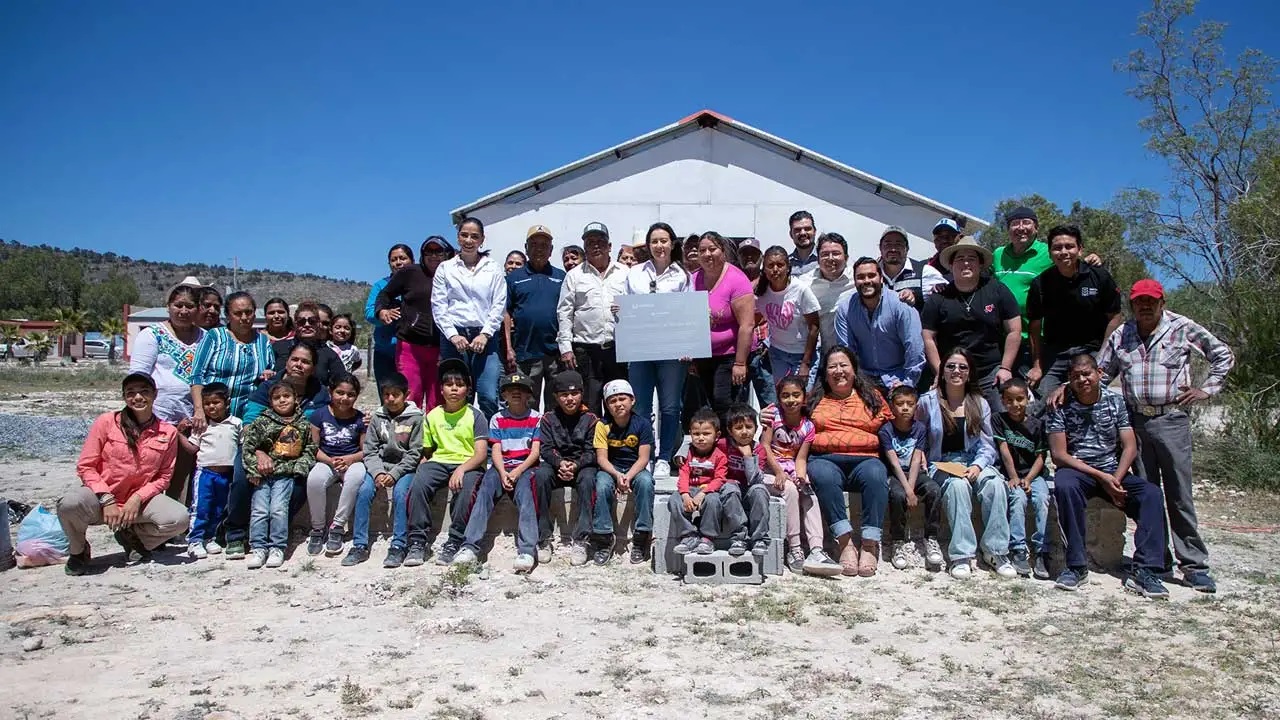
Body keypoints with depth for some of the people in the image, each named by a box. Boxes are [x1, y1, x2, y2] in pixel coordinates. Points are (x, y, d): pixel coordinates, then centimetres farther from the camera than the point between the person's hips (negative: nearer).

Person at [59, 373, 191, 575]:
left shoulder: (168, 432, 0)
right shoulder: (107, 422, -4)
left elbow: (164, 476, 3)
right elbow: (86, 466, -3)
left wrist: (138, 499, -13)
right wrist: (107, 500, -14)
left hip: (139, 500, 1)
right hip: (102, 497, -1)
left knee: (179, 519, -27)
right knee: (69, 505, -35)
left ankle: (132, 535, 7)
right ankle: (78, 551, 0)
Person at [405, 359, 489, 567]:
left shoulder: (475, 416, 0)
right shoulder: (433, 416, 12)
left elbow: (481, 454, -9)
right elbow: (427, 452, 17)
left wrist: (461, 469, -25)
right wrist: (421, 467, -4)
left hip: (469, 464, -3)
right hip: (439, 462, 3)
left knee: (466, 487, -36)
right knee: (417, 484, -28)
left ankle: (454, 542, -25)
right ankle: (418, 541, -20)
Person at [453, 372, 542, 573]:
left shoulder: (536, 418, 8)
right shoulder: (498, 419, 14)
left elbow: (535, 452, 0)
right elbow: (496, 451, 4)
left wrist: (517, 472, -16)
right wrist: (503, 473, -15)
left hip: (525, 467, -2)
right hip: (502, 467, 2)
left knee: (525, 495, -31)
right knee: (484, 491, -26)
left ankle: (527, 551, -42)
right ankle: (470, 547, -34)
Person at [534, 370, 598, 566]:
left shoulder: (590, 419, 2)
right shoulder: (549, 418, 6)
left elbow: (591, 452, -4)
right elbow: (546, 449, -3)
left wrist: (576, 465, -23)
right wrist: (560, 463, -24)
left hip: (582, 466, -1)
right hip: (555, 464, 1)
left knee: (588, 478, -35)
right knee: (540, 475, -32)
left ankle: (580, 541, -31)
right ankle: (543, 539, -25)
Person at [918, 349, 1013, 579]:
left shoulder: (980, 404, 12)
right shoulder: (928, 402, 6)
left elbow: (987, 446, 7)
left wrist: (977, 465, -12)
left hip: (974, 462, 2)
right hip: (941, 464, -2)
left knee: (995, 484, -31)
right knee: (958, 485, -36)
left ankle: (995, 551, -23)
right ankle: (962, 555, -35)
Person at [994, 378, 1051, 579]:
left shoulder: (1036, 425, 4)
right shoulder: (999, 420, 2)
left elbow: (1040, 457, 1)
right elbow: (1004, 450, -4)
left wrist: (1028, 479, -12)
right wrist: (1014, 478, -10)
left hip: (1034, 474, 1)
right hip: (1010, 474, -1)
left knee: (1042, 498, -27)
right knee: (1018, 498, -30)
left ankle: (1041, 552, -26)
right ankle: (1018, 551, -28)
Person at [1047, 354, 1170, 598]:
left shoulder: (1116, 402, 5)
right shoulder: (1061, 407, -3)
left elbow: (1130, 447, 1)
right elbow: (1058, 455, -9)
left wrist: (1116, 479, -17)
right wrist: (1100, 476, -17)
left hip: (1114, 471, 3)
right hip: (1076, 470, -3)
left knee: (1152, 493, -23)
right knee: (1063, 485, -37)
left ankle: (1144, 571, -25)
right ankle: (1076, 566, -29)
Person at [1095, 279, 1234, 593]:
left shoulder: (1182, 328, 2)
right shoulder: (1120, 336, 11)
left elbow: (1223, 354, 10)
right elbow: (1100, 373, 16)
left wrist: (1207, 389, 3)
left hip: (1172, 420, -3)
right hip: (1136, 422, 3)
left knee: (1180, 495, -2)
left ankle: (1194, 564, 5)